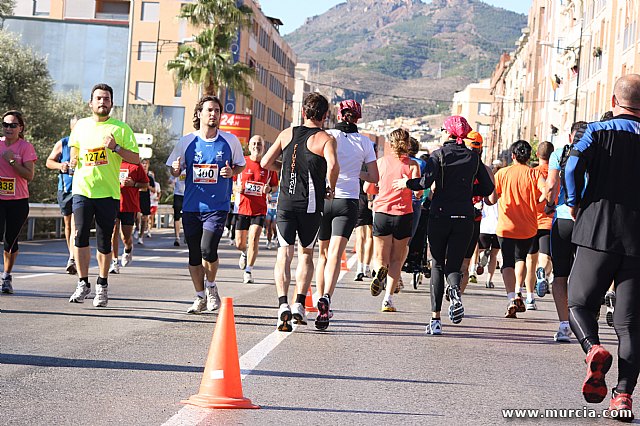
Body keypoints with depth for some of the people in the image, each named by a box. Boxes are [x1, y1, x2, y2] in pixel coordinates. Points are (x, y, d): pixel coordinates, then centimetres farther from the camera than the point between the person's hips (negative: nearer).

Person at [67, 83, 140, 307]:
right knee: (80, 236, -8)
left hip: (108, 192, -2)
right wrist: (73, 159, 9)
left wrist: (116, 148, -15)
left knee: (104, 242, 1)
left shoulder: (121, 128, 2)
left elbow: (136, 158, 0)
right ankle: (83, 283, 4)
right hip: (82, 189, 2)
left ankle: (102, 285, 17)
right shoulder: (81, 125, 11)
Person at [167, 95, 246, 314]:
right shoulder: (187, 141, 2)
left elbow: (241, 165, 14)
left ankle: (211, 286, 11)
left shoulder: (230, 141, 0)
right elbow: (174, 171, 10)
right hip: (191, 206, 2)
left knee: (208, 249, -18)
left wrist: (232, 172, -7)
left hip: (217, 206, -2)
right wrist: (176, 169, -13)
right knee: (194, 255, 6)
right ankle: (200, 297, 24)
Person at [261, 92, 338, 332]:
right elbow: (332, 165, -22)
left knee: (284, 254, 0)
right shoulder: (325, 138, -3)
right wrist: (330, 187, -4)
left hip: (285, 202, 2)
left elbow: (266, 163, 11)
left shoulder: (287, 134, 9)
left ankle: (283, 305, -18)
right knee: (306, 253, 15)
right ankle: (299, 305, 9)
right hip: (311, 204, -2)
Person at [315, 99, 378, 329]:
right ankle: (326, 298, -31)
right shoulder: (364, 142, 4)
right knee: (335, 254, -10)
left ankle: (320, 297, 17)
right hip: (348, 202, -1)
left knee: (323, 253, 16)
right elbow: (374, 177, 7)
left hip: (323, 199, 1)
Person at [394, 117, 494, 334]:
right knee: (454, 264, 8)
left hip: (440, 215, -2)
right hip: (464, 218, 2)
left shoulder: (439, 154, -2)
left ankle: (435, 319, 2)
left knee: (438, 265, 8)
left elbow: (426, 181, -15)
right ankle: (455, 291, -28)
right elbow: (488, 187, 9)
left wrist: (406, 183, 2)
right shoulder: (474, 157, 8)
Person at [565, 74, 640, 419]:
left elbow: (574, 163, -16)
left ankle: (593, 349, -20)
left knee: (579, 303, 10)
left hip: (598, 232, -2)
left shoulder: (599, 131, 1)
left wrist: (574, 203, -2)